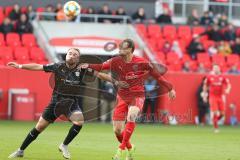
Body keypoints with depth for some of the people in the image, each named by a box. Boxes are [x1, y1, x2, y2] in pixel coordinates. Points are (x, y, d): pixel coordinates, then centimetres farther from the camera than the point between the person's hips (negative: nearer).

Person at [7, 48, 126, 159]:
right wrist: (20, 66, -3)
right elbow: (38, 67, -2)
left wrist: (115, 81, -7)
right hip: (56, 101, 0)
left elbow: (99, 74, -2)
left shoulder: (82, 69, -6)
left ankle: (64, 146, -4)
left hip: (72, 102, 0)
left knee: (79, 122, -27)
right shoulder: (58, 66, -6)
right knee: (39, 127, 1)